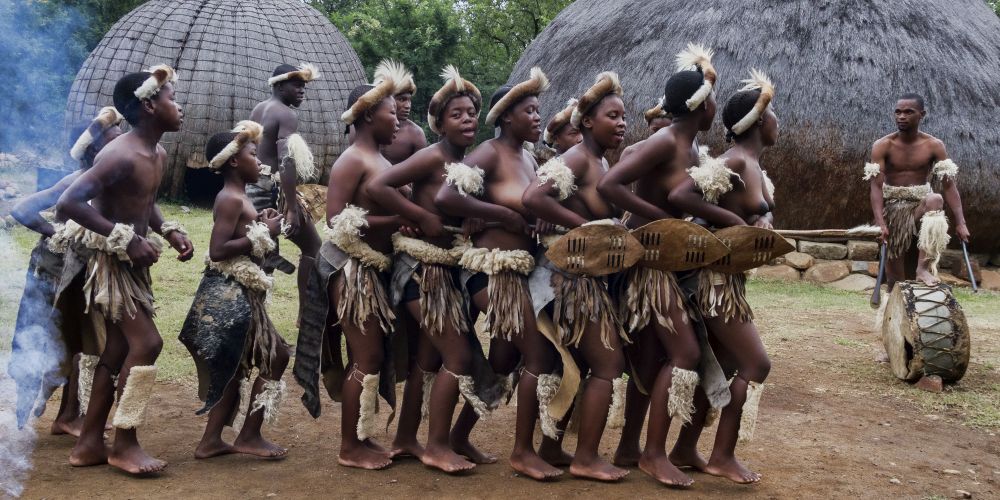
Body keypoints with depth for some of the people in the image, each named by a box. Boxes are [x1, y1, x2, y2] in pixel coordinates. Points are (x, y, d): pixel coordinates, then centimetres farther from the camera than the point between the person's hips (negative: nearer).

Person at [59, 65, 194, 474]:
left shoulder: (159, 155, 6)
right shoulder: (121, 155, -24)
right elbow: (68, 203, -30)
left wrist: (169, 231, 3)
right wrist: (127, 239, -29)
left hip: (132, 261, 10)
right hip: (110, 259, -10)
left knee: (120, 348, 12)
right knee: (146, 342, -12)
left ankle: (90, 443, 22)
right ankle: (125, 443, 0)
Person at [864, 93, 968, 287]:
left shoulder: (934, 145, -6)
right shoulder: (882, 146, -9)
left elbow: (949, 185, -10)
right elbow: (876, 186, -17)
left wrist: (960, 223, -20)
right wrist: (880, 223, -30)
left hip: (921, 205, 0)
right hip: (893, 207, 0)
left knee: (935, 199, -35)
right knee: (895, 273, -5)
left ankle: (924, 268, -33)